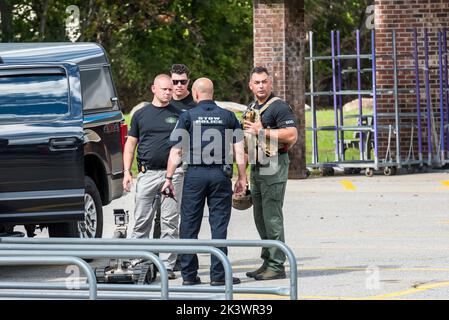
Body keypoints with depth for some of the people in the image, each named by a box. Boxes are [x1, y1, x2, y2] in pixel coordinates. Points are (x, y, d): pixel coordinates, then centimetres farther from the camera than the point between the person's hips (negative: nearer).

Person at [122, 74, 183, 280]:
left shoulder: (178, 115, 8)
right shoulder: (141, 114, 11)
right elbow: (130, 144, 11)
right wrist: (127, 172, 2)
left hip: (172, 172, -1)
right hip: (147, 173, 1)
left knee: (170, 221, -1)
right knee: (142, 221, 1)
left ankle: (167, 265, 1)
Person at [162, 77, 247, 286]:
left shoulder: (188, 117, 1)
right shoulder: (227, 117, 6)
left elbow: (176, 152, -1)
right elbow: (239, 150, 3)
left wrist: (169, 178, 5)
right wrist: (242, 178, 9)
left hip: (195, 175, -1)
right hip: (221, 174, 1)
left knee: (189, 225, 6)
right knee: (219, 225, 2)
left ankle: (189, 274, 8)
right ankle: (218, 275, -1)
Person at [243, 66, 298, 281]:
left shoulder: (279, 107, -10)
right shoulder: (252, 108, 18)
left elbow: (292, 135, -20)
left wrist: (262, 131, -18)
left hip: (274, 165, -9)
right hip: (256, 166, 9)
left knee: (272, 217, -10)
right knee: (260, 217, 11)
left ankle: (277, 265, -8)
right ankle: (267, 262, 18)